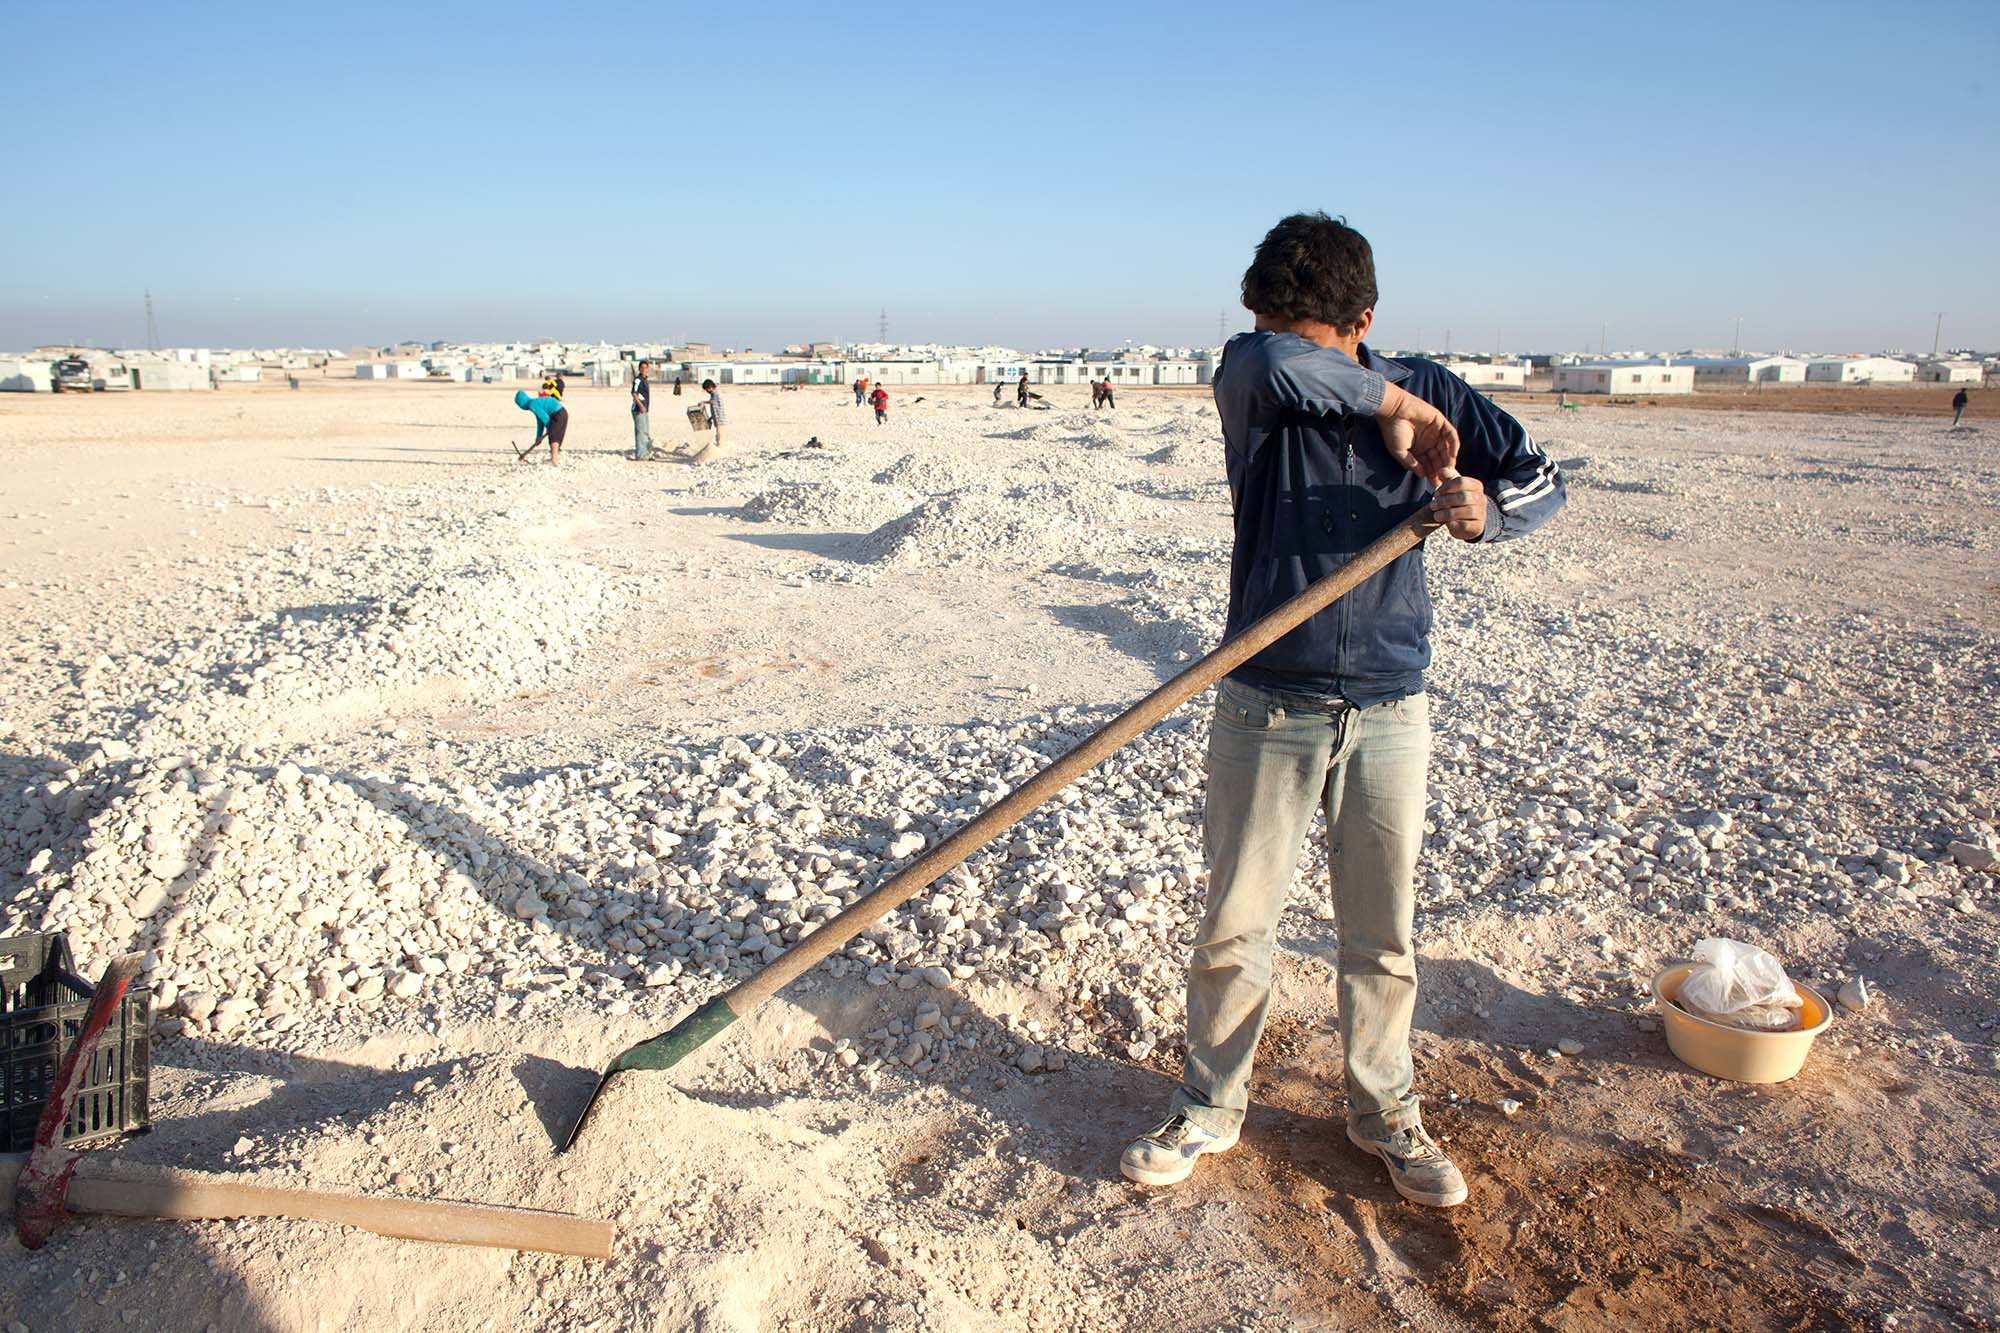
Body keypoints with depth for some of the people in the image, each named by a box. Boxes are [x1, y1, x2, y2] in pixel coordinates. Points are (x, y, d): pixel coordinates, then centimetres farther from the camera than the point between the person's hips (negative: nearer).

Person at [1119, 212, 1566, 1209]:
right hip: (1267, 706, -1)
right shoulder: (1252, 384, -6)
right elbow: (1269, 368, -31)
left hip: (1387, 712, 2)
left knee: (1382, 936, 13)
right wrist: (1383, 404, -20)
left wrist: (1487, 508, -16)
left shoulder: (1425, 390, 1)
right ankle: (1209, 1109, 28)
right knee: (1234, 926, 7)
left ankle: (1383, 1113, 33)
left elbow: (1540, 478, 6)